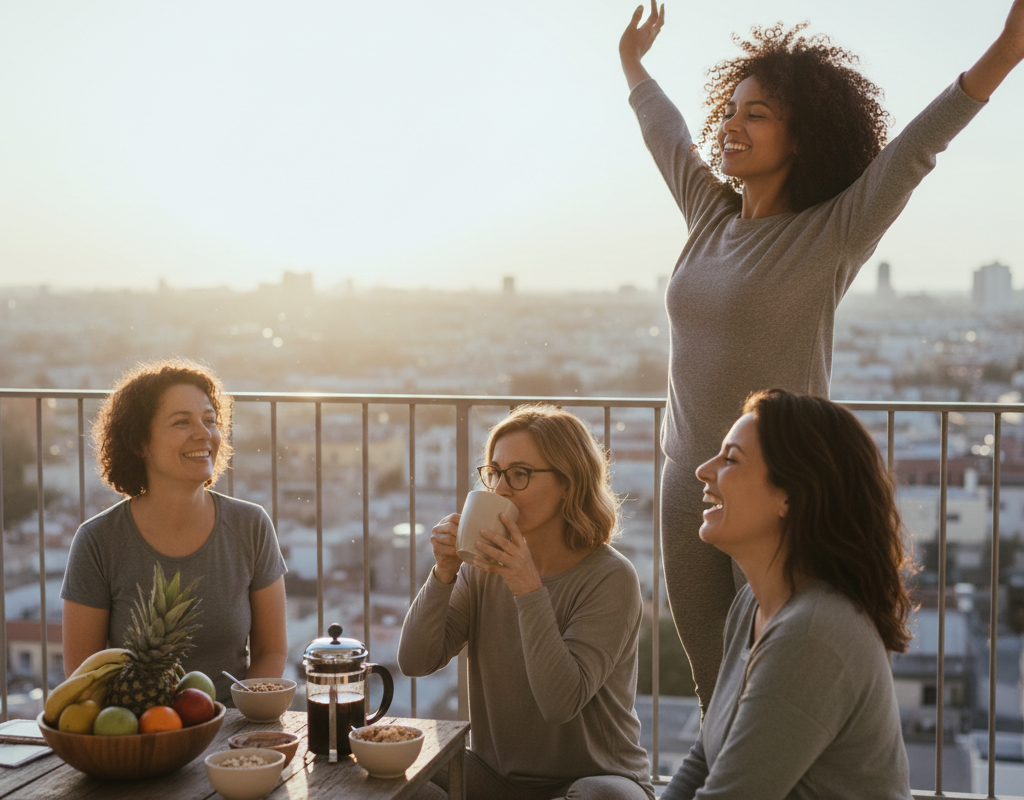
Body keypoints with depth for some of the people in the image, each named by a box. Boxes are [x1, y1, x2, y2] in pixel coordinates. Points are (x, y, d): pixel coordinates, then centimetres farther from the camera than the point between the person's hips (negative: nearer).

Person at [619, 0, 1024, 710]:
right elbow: (667, 133, 27)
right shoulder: (712, 218, 10)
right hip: (687, 485, 6)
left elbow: (912, 152, -20)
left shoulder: (829, 236, -7)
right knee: (714, 693, 11)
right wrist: (633, 64, 42)